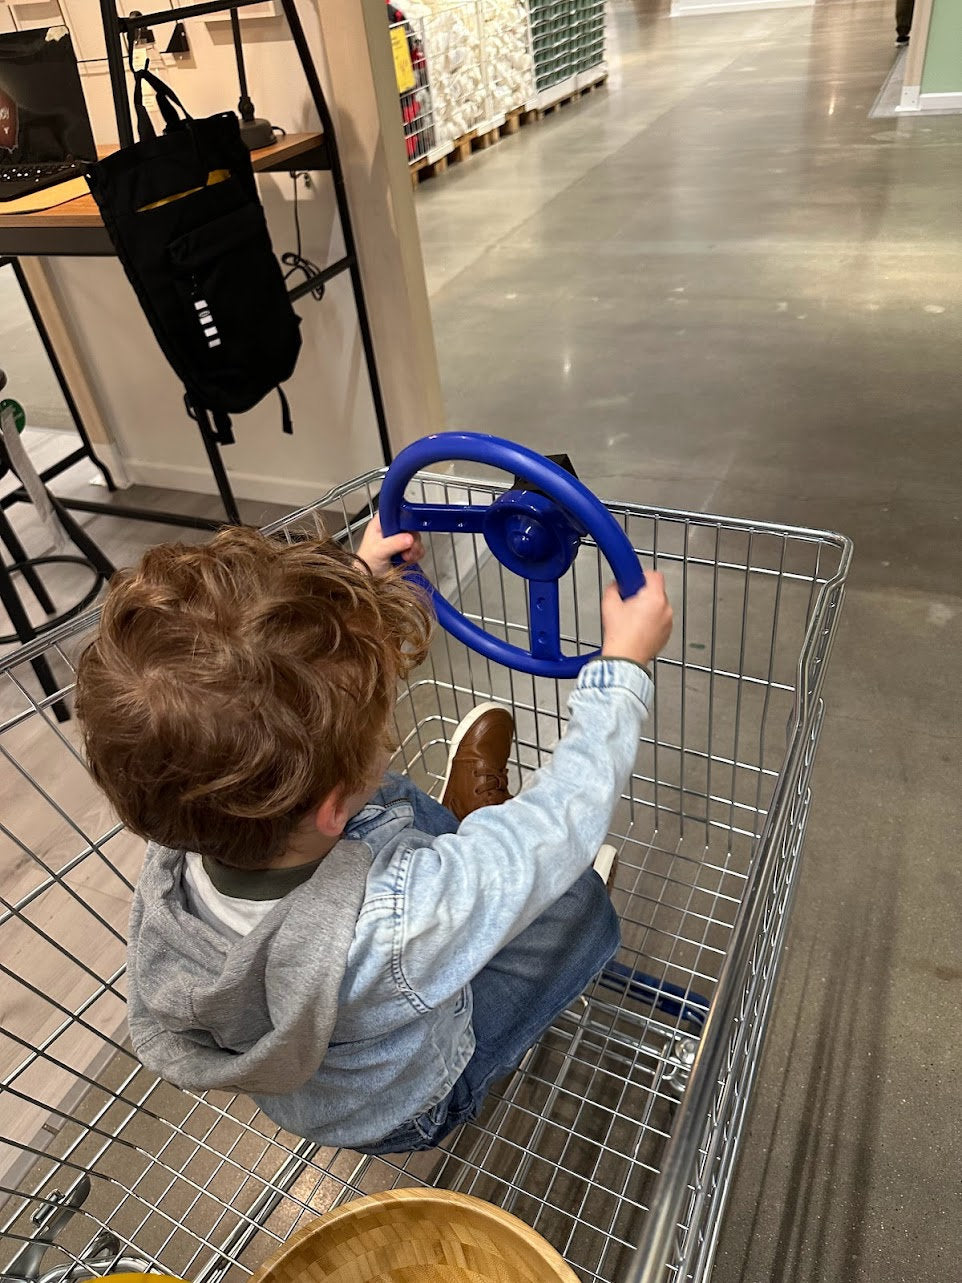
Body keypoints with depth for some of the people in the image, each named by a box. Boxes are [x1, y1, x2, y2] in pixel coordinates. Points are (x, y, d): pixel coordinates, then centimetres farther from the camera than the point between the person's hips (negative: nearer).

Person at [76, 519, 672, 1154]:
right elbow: (567, 812, -35)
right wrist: (623, 665, -22)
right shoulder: (397, 929, -48)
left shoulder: (176, 848, -32)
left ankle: (468, 826, 38)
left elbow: (269, 710, -14)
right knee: (583, 903, 5)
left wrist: (354, 583, -7)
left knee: (392, 800, 10)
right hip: (404, 1107, -3)